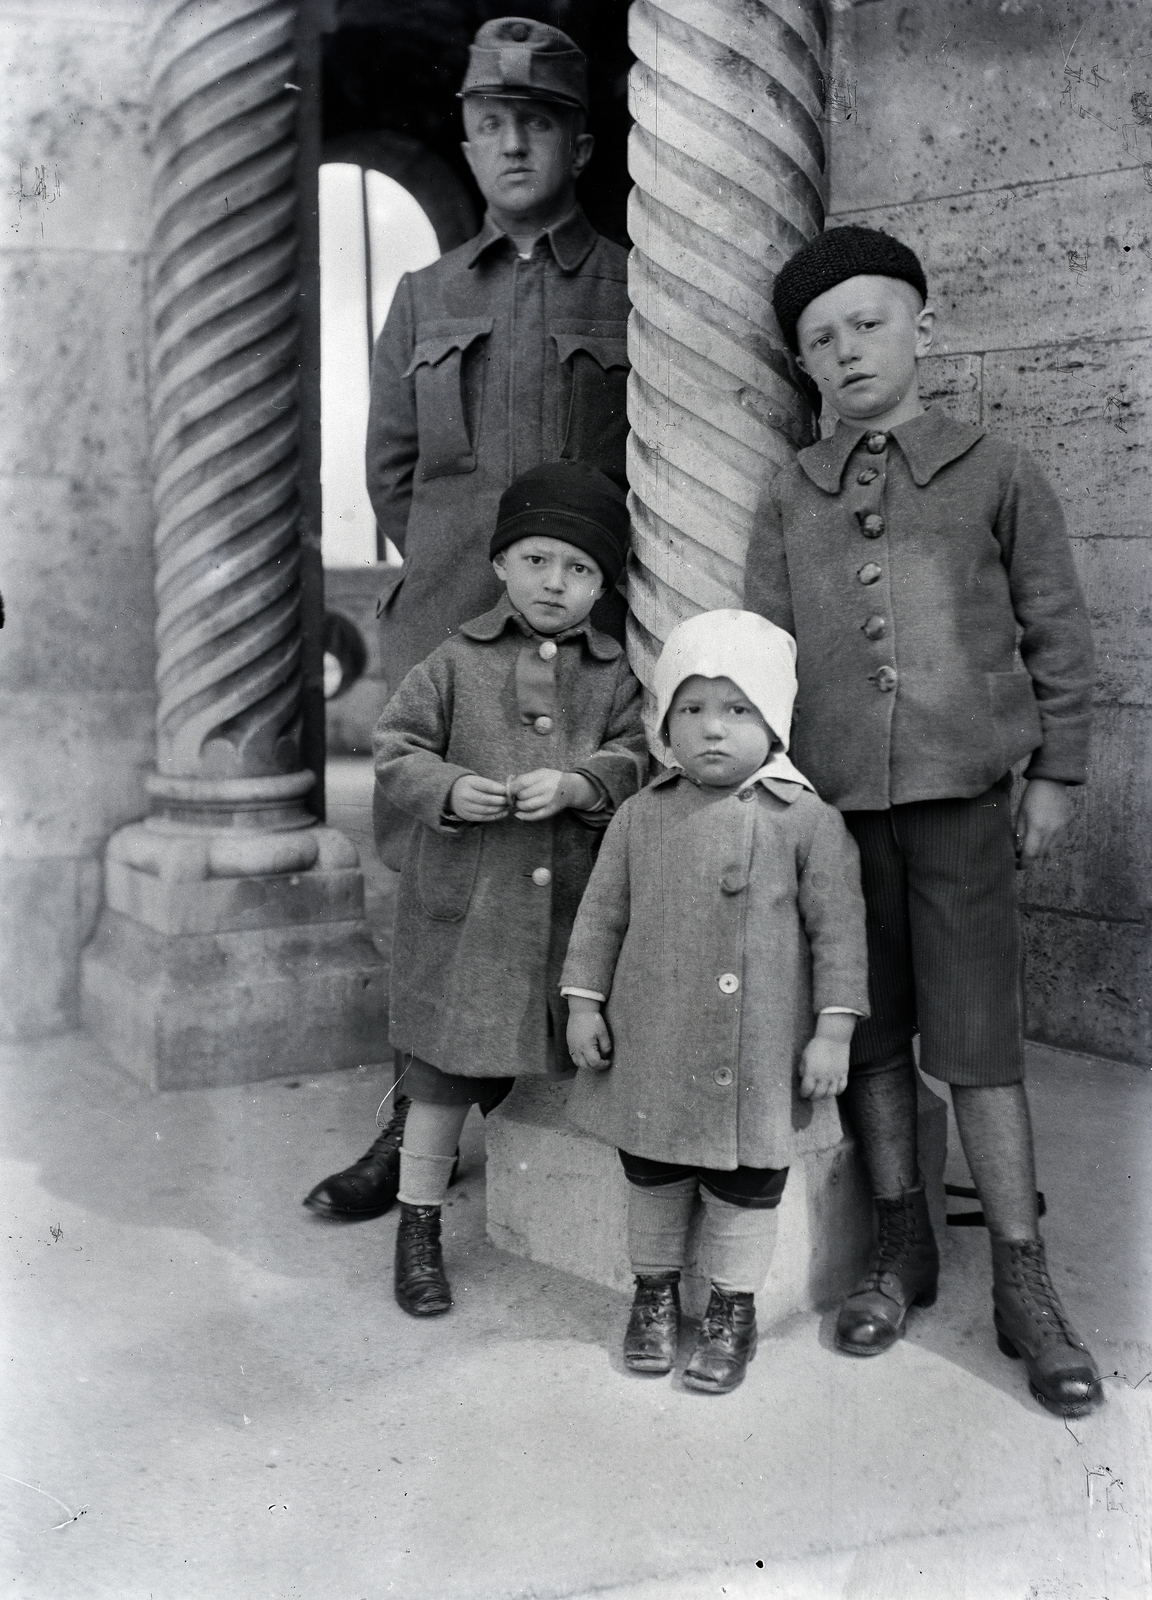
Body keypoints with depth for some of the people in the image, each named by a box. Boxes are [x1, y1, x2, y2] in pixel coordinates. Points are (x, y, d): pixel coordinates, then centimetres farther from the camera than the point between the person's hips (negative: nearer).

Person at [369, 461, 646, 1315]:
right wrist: (448, 790, -16)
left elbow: (637, 760, -2)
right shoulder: (458, 663, 3)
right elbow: (397, 748, 2)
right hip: (465, 904, -1)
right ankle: (418, 1229, 18)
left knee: (581, 1063, 3)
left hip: (573, 905, 1)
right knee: (444, 1067, 4)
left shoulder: (615, 676, 6)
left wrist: (574, 784, -20)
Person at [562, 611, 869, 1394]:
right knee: (651, 1178, 16)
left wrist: (833, 1030, -8)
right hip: (651, 1045, 3)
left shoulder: (807, 821, -7)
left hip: (759, 1054, -2)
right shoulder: (641, 817, 1)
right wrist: (584, 1002, 3)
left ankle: (734, 1307, 29)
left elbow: (838, 928, -5)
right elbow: (602, 914, 7)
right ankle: (655, 1289, 37)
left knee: (746, 1187, 10)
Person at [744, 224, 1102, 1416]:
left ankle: (1022, 1285, 9)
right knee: (868, 1032, 9)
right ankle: (903, 1248, 25)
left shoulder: (994, 474, 3)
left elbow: (1056, 633, 5)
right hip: (832, 797, 3)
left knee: (976, 1039, -2)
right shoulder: (791, 499, 10)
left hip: (961, 793, -3)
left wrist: (1056, 773, 3)